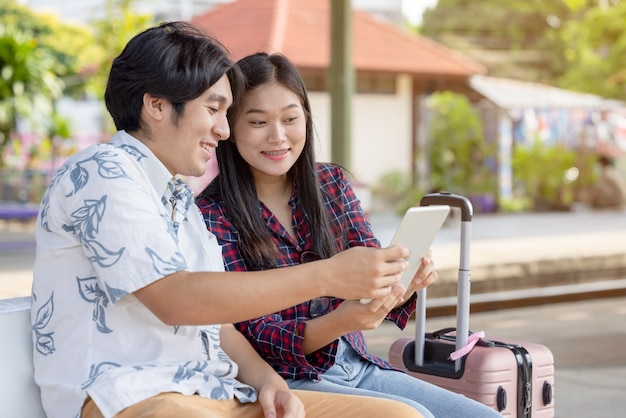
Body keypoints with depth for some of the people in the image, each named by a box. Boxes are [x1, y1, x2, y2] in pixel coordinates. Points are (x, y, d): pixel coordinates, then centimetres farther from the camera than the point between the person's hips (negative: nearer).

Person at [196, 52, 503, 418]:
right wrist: (338, 323, -33)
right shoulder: (214, 214, -10)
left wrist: (409, 280, -24)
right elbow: (254, 335, -14)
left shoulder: (331, 182, 6)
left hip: (358, 367, 6)